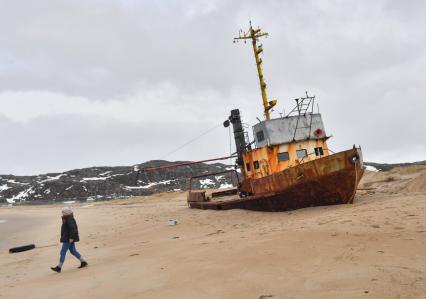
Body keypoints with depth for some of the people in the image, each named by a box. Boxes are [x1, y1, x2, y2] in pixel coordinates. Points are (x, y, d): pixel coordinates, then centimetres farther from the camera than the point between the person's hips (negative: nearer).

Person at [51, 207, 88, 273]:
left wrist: (71, 238, -27)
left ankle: (59, 268, 3)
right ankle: (83, 262, 18)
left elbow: (73, 229, -26)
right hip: (67, 238, 11)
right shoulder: (66, 219, 15)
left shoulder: (70, 220, -18)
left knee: (63, 252, -4)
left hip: (68, 239, -11)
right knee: (73, 251, 14)